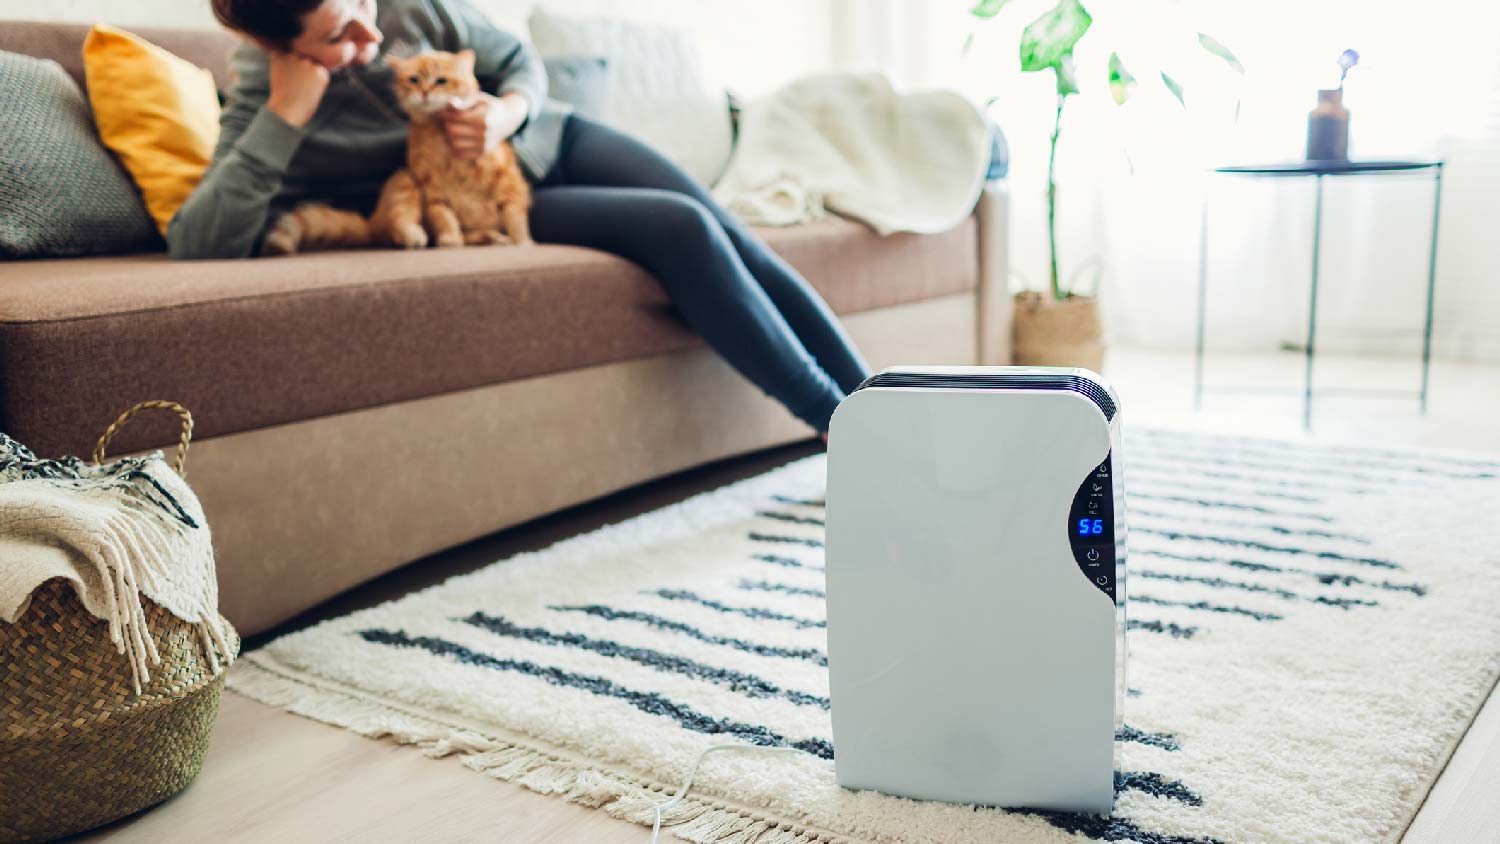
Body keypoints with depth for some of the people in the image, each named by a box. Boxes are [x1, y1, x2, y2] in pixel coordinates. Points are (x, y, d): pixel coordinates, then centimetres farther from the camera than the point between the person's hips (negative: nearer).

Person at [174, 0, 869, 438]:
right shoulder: (259, 108, -19)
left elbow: (521, 61, 2)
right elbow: (195, 247, -33)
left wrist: (508, 111, -22)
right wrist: (286, 114, -36)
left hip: (550, 139, 4)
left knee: (736, 241, -12)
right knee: (681, 229, -24)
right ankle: (842, 424, -14)